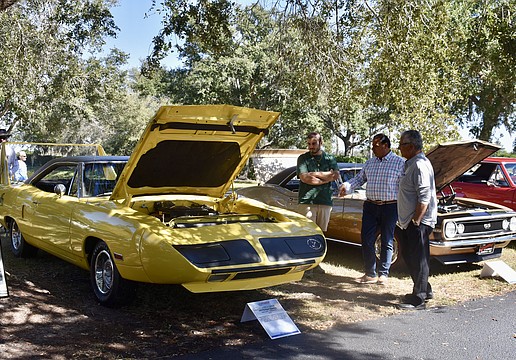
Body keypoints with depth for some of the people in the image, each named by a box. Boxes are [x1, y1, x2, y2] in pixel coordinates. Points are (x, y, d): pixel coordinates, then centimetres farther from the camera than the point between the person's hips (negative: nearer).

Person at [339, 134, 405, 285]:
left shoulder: (399, 163, -3)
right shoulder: (369, 163, 11)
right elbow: (359, 178, 17)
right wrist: (346, 186, -3)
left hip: (390, 207, -4)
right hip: (370, 206, 4)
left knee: (387, 242, 5)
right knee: (366, 240, 0)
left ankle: (383, 274, 16)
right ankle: (370, 274, 9)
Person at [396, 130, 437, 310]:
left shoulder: (420, 165, -19)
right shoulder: (412, 163, 14)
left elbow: (424, 197, -24)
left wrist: (416, 221, -23)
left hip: (418, 222, -11)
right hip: (409, 221, 11)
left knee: (418, 260, -3)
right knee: (409, 256, 18)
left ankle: (418, 299, 6)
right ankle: (425, 290, 31)